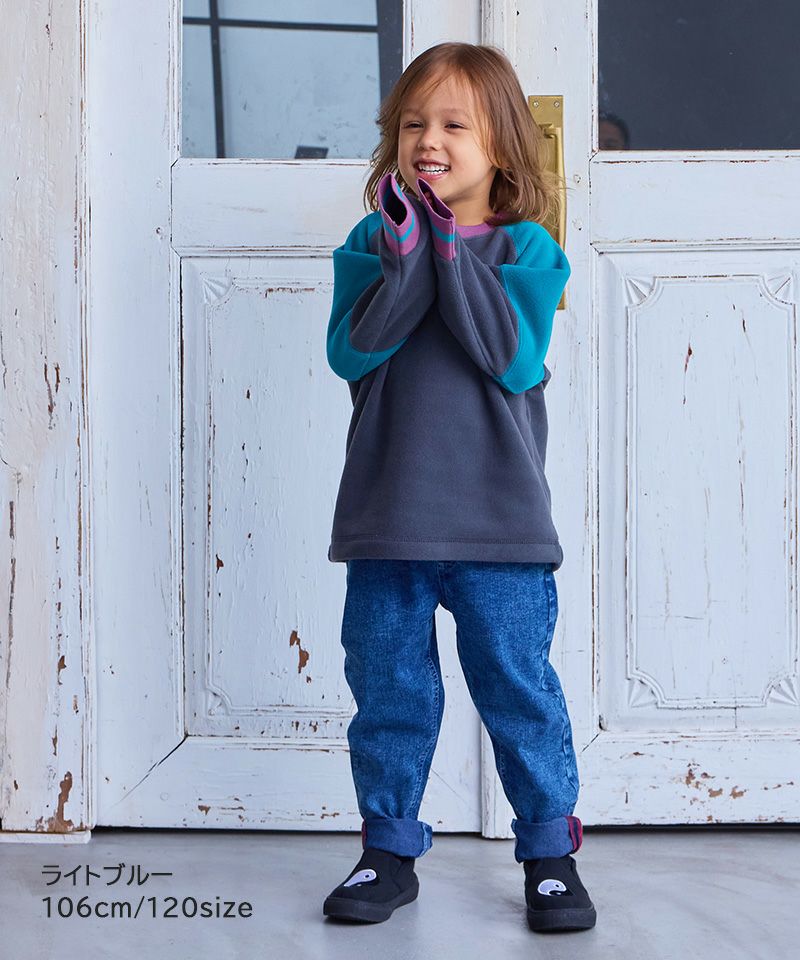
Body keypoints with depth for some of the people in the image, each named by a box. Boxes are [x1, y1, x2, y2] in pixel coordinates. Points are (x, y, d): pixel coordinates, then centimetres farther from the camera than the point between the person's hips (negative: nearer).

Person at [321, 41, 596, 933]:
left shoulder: (525, 251, 1)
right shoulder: (371, 247, 5)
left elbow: (514, 359, -14)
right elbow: (351, 350, -10)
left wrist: (454, 249, -16)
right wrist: (409, 250, -18)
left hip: (498, 523, -2)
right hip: (386, 519, 2)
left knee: (518, 684, 3)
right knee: (387, 687, 9)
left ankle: (550, 850, 17)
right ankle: (389, 849, 23)